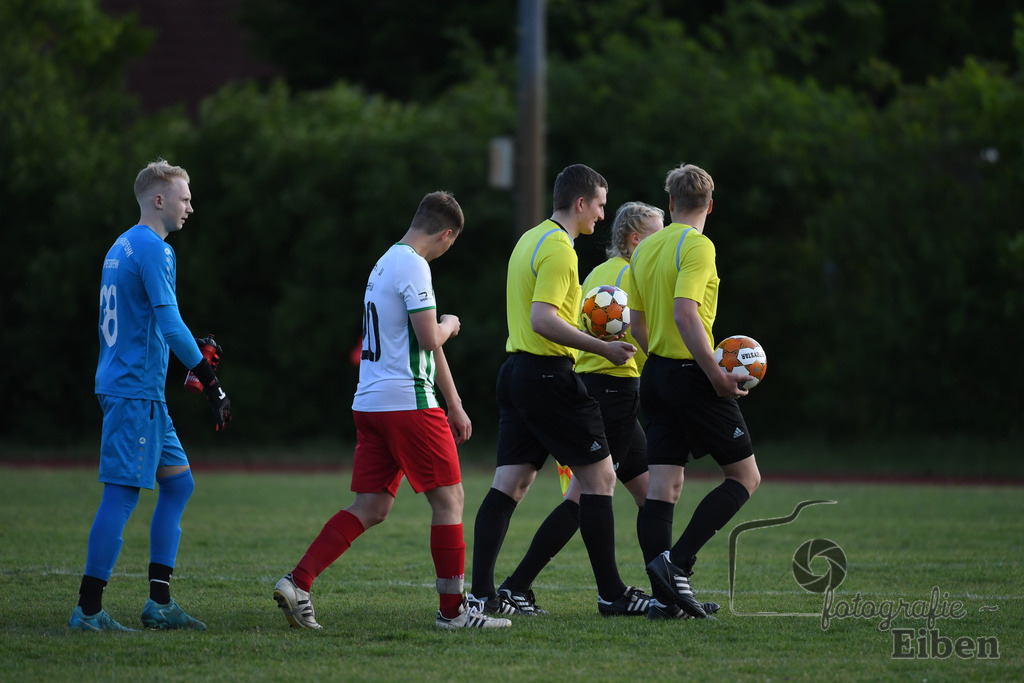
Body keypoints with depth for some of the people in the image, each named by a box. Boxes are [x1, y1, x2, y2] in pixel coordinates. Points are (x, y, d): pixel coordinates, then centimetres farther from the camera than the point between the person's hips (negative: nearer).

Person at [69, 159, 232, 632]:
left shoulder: (122, 247, 18)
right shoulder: (152, 249, -13)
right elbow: (169, 323, -20)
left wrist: (192, 345, 21)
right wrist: (212, 384, -18)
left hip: (129, 389, 10)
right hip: (135, 391, -10)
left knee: (178, 482, 12)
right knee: (122, 495, -9)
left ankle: (159, 602, 10)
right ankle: (88, 610, -9)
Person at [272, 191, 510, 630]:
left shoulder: (386, 262, 20)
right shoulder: (413, 266, -11)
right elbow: (430, 339, -18)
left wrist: (454, 406, 28)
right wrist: (449, 325, 5)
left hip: (370, 404, 9)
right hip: (407, 402, -9)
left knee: (372, 507, 7)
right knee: (448, 498, 1)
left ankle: (297, 582, -5)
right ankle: (453, 609, 4)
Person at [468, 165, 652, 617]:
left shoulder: (531, 240, 17)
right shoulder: (558, 250, -14)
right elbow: (542, 320, -23)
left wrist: (581, 320, 19)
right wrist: (601, 347, -20)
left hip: (516, 369, 10)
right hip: (548, 374, -10)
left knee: (509, 484, 5)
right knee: (599, 477, -2)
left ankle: (481, 594, -1)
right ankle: (611, 593, 0)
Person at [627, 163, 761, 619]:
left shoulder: (645, 249, 12)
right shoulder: (697, 247, -12)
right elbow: (686, 315, -23)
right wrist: (717, 376, -20)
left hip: (655, 373, 8)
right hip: (691, 374, -8)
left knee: (664, 484, 3)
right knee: (745, 476, 1)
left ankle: (665, 597, -3)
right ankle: (678, 561, -13)